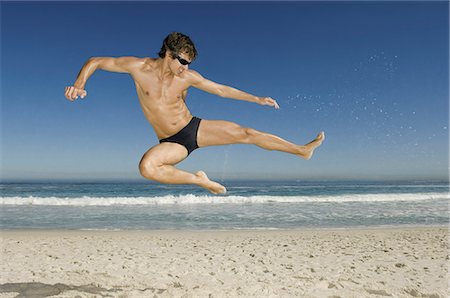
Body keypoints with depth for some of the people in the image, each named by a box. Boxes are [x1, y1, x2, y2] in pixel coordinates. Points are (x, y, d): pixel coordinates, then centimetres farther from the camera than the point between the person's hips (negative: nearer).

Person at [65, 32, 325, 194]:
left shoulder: (188, 77, -6)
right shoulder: (140, 67, -10)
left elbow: (222, 90, 5)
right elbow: (96, 61, -1)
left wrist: (258, 99, 5)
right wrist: (79, 84, -21)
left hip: (196, 128, 2)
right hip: (171, 142, -1)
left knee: (246, 134, -8)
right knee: (146, 167, -34)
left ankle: (303, 150, 7)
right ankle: (199, 180, -16)